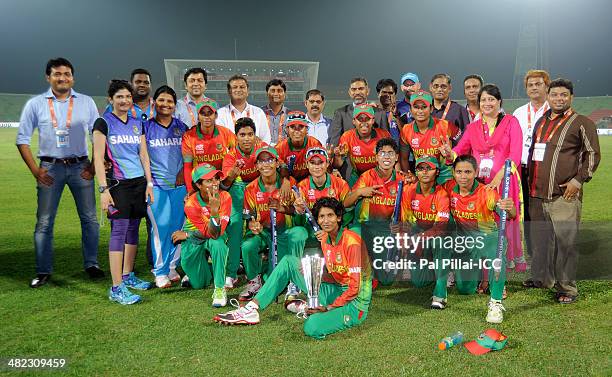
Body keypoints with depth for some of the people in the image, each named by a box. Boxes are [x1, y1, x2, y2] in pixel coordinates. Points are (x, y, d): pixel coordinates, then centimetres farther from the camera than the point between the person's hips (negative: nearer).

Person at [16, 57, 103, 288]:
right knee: (44, 222, 2)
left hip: (80, 167, 1)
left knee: (89, 218, 4)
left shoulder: (86, 102, 6)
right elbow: (22, 139, 5)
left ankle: (91, 264, 17)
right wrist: (35, 170, -3)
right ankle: (43, 271, 12)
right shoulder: (35, 104, 4)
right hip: (50, 168, 0)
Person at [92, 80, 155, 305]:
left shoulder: (137, 124, 13)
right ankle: (116, 288, -7)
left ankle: (128, 276, 24)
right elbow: (98, 158, -8)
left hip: (139, 182, 6)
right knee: (119, 230, -9)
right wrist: (103, 189, -15)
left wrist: (149, 183, 8)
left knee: (133, 229, 11)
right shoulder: (104, 123, -3)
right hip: (118, 184, -6)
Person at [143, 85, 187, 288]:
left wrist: (183, 172, 3)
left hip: (179, 184, 3)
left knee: (177, 226, 3)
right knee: (161, 226, -8)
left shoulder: (181, 127, 10)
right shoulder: (146, 127, 3)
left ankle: (172, 267, 19)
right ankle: (160, 272, 4)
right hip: (156, 184, -3)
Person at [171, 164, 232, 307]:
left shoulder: (224, 197, -23)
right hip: (194, 238, 0)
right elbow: (210, 232, -29)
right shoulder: (191, 204, -24)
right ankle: (196, 271, 37)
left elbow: (217, 234, -29)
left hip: (217, 236, 0)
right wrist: (214, 210, -44)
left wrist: (187, 235, -25)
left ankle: (219, 289, -25)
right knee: (199, 284, 0)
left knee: (217, 244, -37)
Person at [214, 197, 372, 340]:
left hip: (355, 301, -7)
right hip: (335, 290, 7)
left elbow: (355, 287, -20)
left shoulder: (352, 241, -20)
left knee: (312, 328, -36)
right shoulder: (324, 238, 5)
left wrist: (329, 308, -19)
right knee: (289, 261, 1)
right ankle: (252, 309, -2)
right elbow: (328, 275, 8)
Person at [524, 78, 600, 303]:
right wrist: (530, 179, 19)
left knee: (565, 241, -5)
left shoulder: (581, 123, -1)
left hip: (564, 195, -6)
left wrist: (578, 180, -10)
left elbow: (593, 154, -2)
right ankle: (542, 279, 27)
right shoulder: (541, 122, 17)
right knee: (539, 239, 12)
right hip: (537, 194, 6)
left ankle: (567, 287, 7)